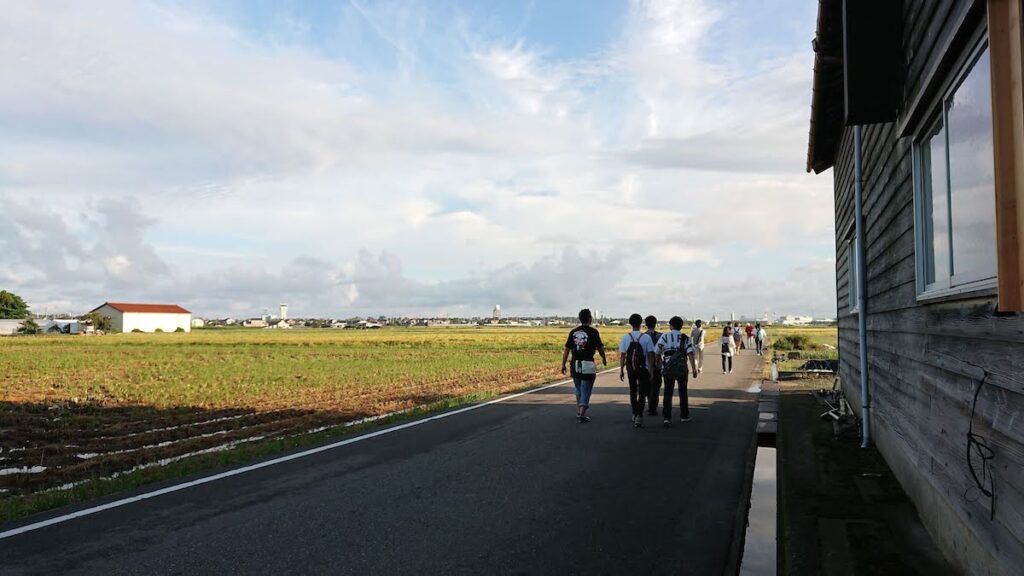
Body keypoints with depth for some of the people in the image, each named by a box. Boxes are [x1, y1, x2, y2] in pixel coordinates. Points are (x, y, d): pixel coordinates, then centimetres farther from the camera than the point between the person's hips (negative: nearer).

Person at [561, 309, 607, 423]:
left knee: (579, 389, 22)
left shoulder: (573, 332, 4)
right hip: (588, 365, -4)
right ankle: (582, 414, -5)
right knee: (586, 390, 1)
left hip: (575, 365, 4)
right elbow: (600, 348, 0)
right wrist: (604, 358, 18)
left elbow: (566, 349, 4)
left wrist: (563, 364, 9)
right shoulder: (593, 332, -7)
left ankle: (578, 412, 25)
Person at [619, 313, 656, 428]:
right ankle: (639, 416, -11)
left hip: (630, 369, 2)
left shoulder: (625, 337, -4)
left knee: (633, 392, 18)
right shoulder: (646, 337, -8)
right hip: (643, 369, -2)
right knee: (642, 393, 1)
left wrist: (621, 370, 4)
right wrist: (651, 369, 1)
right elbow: (650, 355, -7)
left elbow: (622, 355, -3)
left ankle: (635, 414, 30)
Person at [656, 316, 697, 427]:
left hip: (668, 369, 0)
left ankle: (667, 418, -6)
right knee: (683, 392, 17)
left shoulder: (664, 337, 1)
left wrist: (661, 363, 19)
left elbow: (657, 353, 0)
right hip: (682, 369, 0)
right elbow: (690, 354, -11)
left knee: (668, 393, 4)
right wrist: (694, 369, -13)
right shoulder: (686, 338, 1)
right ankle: (684, 416, 26)